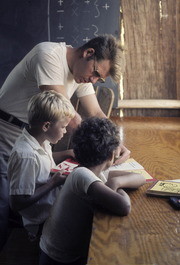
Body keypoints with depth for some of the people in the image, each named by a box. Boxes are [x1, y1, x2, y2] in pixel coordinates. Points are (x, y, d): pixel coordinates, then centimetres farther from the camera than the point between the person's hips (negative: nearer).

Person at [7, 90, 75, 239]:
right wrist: (54, 183, -22)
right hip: (43, 221, -8)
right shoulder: (26, 156, -30)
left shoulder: (41, 140, -4)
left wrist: (68, 154, 3)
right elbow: (17, 203, -27)